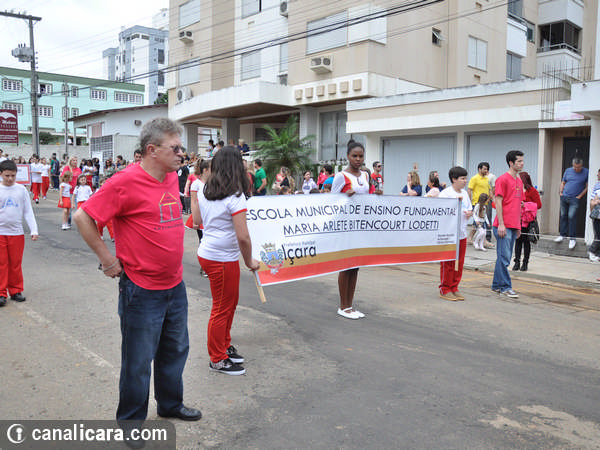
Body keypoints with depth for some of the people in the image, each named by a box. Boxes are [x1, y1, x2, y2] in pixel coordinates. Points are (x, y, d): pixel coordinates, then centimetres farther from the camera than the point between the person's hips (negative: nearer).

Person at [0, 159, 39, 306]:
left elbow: (28, 211, 6)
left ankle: (16, 291, 18)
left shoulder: (21, 189, 4)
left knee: (16, 264, 7)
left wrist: (33, 230, -1)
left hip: (17, 233, 1)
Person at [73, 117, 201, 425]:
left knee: (175, 349, 21)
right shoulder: (126, 182, -19)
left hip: (175, 286, 8)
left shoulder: (171, 177, 5)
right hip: (142, 290, -7)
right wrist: (108, 260, -13)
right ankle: (131, 420, 30)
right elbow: (82, 217, -16)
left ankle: (170, 404, 42)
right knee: (139, 361, 8)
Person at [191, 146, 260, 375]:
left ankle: (224, 346, 38)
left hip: (206, 252, 8)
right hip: (222, 259, -8)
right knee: (222, 309, 7)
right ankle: (217, 360, 23)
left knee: (231, 301, 23)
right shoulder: (235, 196, -20)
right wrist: (249, 262, -7)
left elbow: (197, 220, 16)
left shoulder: (205, 191, 3)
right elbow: (243, 238, -22)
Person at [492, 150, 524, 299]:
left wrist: (518, 226, 19)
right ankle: (505, 287, -2)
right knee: (504, 257, -6)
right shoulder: (503, 179, -7)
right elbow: (498, 202, -11)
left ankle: (496, 285, 19)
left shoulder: (519, 181, 17)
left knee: (504, 257, 11)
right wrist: (501, 224, -16)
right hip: (503, 226, -8)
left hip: (514, 226, 8)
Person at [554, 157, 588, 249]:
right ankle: (563, 235, 19)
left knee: (571, 216, -12)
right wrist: (561, 192, 6)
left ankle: (572, 238, -5)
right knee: (563, 216, 8)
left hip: (575, 199, -4)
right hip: (564, 197, 4)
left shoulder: (586, 172, -2)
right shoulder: (568, 171, 9)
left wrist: (580, 196, -7)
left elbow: (587, 187, 0)